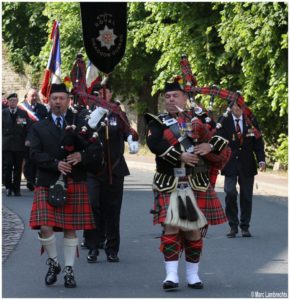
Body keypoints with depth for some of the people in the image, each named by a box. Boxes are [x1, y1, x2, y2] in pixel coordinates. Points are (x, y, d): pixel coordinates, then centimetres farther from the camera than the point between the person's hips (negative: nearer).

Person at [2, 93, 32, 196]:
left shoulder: (23, 113, 7)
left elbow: (28, 128, 5)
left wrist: (27, 140, -5)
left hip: (19, 145, 1)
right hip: (7, 145, -1)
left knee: (18, 167, 4)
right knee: (7, 166, -5)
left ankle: (16, 189, 12)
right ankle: (8, 187, 8)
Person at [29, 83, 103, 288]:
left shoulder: (80, 122, 10)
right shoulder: (39, 128, 10)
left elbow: (96, 148, 4)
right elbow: (36, 154, -4)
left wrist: (82, 156, -15)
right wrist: (56, 164, -19)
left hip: (75, 184, 1)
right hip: (48, 184, 0)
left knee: (71, 228, 4)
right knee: (45, 228, -11)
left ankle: (69, 270, 15)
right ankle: (53, 263, 12)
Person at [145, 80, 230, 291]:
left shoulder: (197, 120, 13)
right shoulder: (158, 122, 7)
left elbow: (220, 140, 9)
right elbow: (154, 144, -12)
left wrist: (210, 146, -13)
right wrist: (180, 156, -21)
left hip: (197, 184, 2)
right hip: (169, 184, -2)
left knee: (194, 228, 5)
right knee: (171, 226, -11)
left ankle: (193, 275, 16)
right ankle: (171, 275, -9)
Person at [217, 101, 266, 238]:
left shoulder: (251, 122, 7)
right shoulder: (224, 122, -1)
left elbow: (258, 143, 6)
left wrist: (261, 160, -6)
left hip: (247, 165, 2)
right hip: (230, 164, -2)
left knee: (246, 196, 5)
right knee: (230, 193, -13)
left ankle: (245, 227, 16)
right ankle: (233, 226, 0)